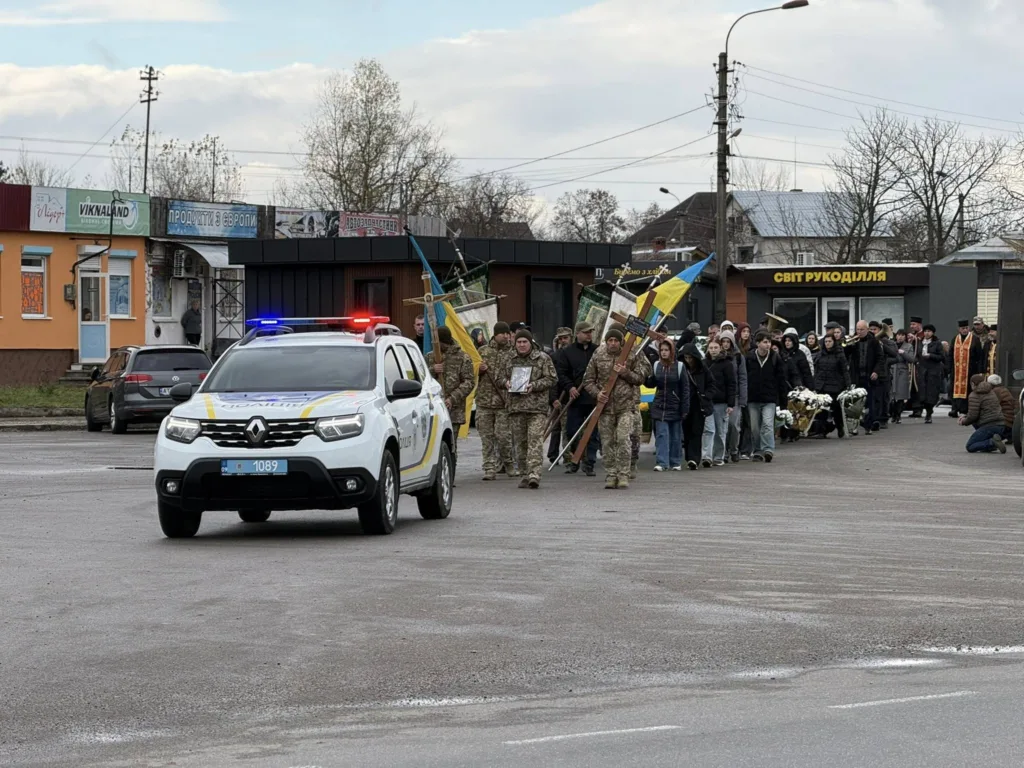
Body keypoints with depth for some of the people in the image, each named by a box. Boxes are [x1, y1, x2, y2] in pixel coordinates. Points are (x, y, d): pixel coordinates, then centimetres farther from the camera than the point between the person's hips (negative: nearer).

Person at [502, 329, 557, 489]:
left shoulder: (542, 359, 1)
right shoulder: (510, 360, 15)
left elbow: (552, 379, -1)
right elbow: (502, 377, 23)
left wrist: (534, 385, -15)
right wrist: (506, 382, -1)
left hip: (536, 408, -5)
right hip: (515, 407, 5)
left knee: (535, 441, -14)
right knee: (520, 443, 7)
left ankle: (534, 474, -20)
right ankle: (525, 474, 14)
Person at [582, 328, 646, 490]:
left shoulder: (631, 356, 3)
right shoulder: (597, 357, 5)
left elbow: (640, 379, 5)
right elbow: (588, 380, 9)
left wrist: (625, 373, -11)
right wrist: (596, 393, -9)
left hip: (625, 405, -2)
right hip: (605, 405, 2)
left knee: (623, 439, -12)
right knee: (607, 442, 4)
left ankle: (623, 475, -6)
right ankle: (610, 475, 11)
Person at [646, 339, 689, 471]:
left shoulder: (679, 366, -4)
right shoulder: (656, 365, 5)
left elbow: (685, 389, -3)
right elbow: (651, 384, 8)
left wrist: (685, 408, -7)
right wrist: (647, 378, -15)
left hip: (675, 407, -2)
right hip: (659, 406, 2)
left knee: (675, 437, 8)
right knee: (661, 435, -6)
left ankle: (676, 462, 17)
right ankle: (661, 462, -9)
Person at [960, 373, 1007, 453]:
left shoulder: (974, 396, -6)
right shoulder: (991, 393, 21)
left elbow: (973, 416, -10)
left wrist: (964, 422, 9)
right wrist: (965, 416, 27)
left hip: (989, 427, -8)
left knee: (970, 447, 1)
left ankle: (992, 443, -21)